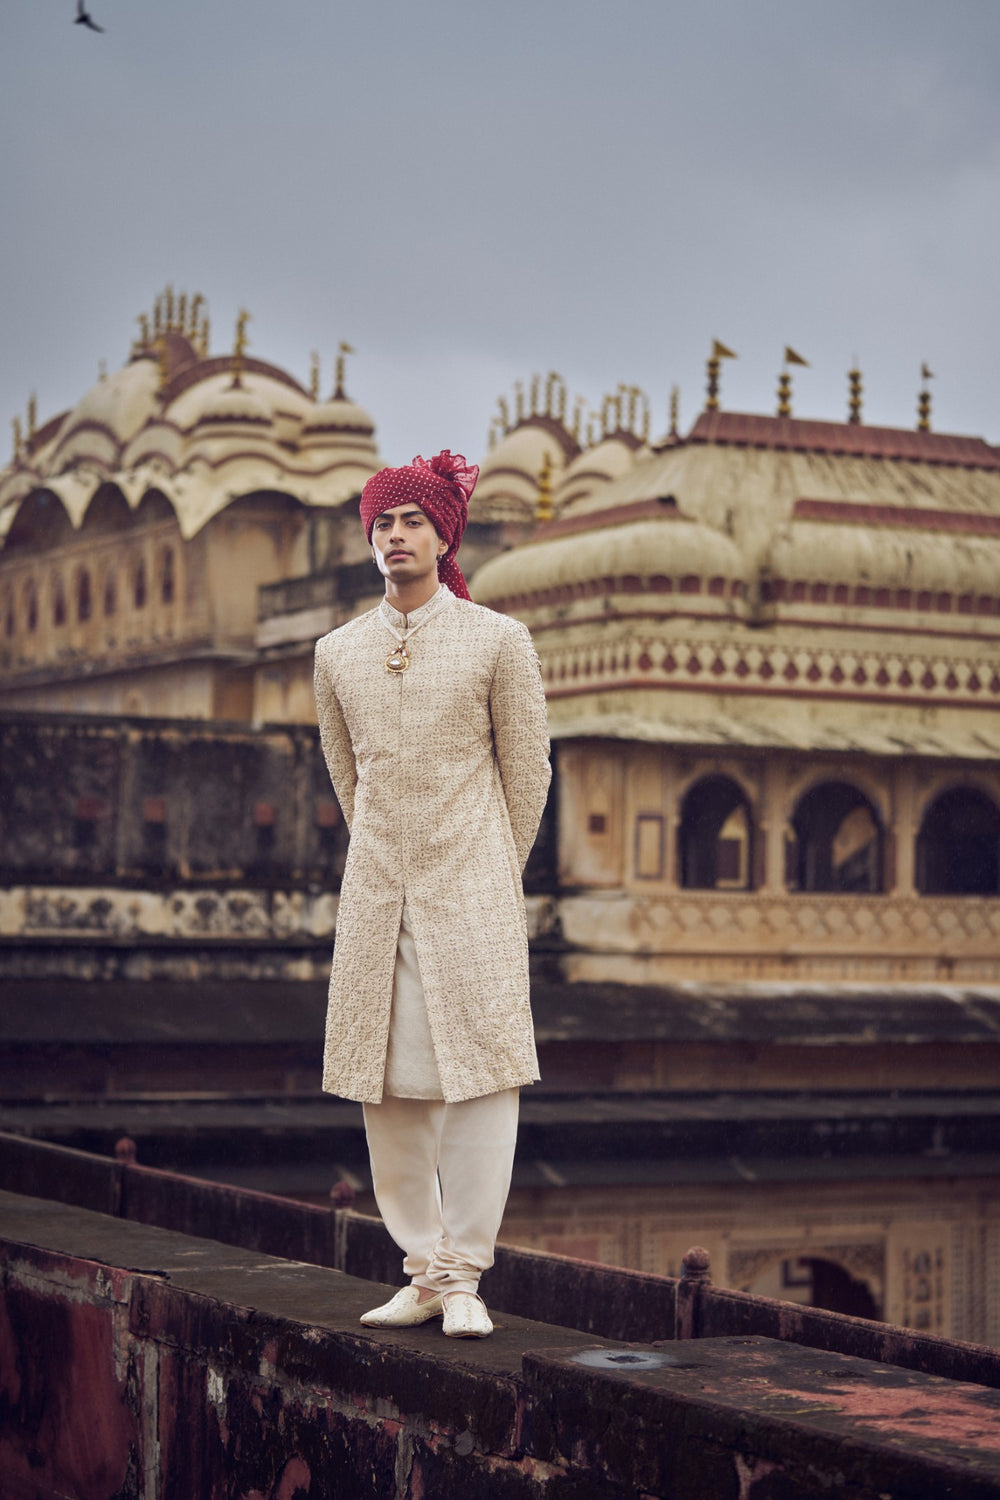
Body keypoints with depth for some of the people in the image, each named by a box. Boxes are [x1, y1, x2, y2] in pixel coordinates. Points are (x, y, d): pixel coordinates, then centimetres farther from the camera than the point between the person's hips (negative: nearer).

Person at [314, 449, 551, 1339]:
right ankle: (422, 1272, 12)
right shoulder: (338, 653, 10)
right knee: (386, 1085, 3)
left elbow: (527, 773, 6)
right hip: (376, 895, 3)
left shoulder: (498, 641, 0)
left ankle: (463, 1274, -2)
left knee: (481, 1075, -9)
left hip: (471, 890, -3)